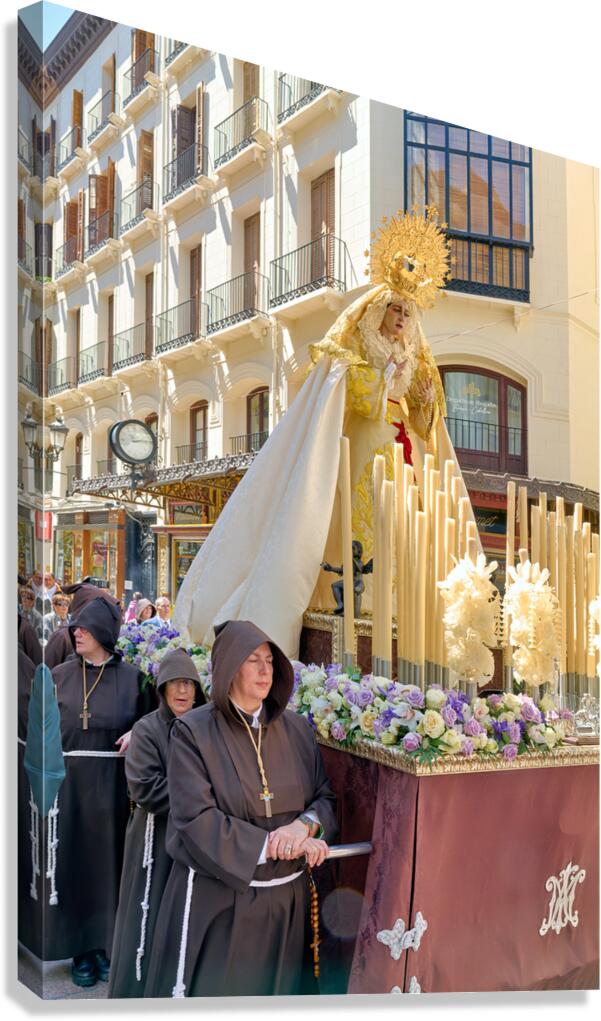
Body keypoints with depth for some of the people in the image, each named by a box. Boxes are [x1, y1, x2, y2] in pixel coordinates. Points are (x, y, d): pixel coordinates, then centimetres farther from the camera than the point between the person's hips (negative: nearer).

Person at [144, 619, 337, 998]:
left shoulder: (297, 729, 5)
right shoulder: (193, 732, -8)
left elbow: (327, 799, 6)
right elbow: (195, 820, -16)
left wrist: (304, 825, -16)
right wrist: (279, 845, -19)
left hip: (287, 899, 4)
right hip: (216, 901, -4)